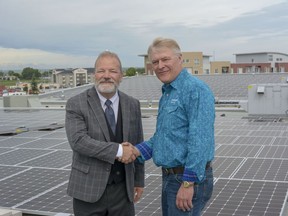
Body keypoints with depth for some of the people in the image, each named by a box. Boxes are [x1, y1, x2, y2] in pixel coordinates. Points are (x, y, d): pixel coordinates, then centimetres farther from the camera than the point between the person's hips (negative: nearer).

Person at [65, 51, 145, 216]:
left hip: (122, 189, 3)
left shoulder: (132, 105, 6)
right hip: (89, 190, -3)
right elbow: (78, 140, -18)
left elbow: (137, 145, 12)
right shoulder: (76, 104, -6)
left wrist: (139, 180, 14)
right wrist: (118, 150, -21)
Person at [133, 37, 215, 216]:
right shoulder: (167, 94, 13)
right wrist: (138, 151, 6)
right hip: (170, 177, 9)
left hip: (189, 178, -9)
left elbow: (200, 141, -23)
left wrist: (188, 182, -23)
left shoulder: (195, 90, -16)